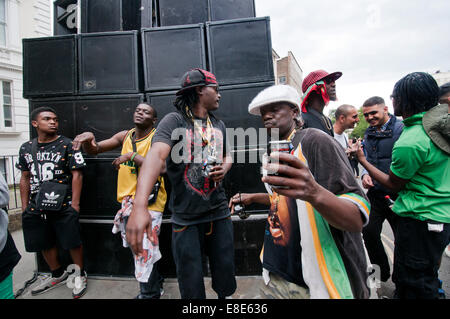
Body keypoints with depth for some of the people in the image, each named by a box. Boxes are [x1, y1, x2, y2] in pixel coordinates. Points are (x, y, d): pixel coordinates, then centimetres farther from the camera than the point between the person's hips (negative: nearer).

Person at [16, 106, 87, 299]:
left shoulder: (67, 145, -5)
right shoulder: (26, 148, 10)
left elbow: (76, 175, -8)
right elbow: (25, 178, 15)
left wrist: (75, 203, -12)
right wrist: (24, 206, 13)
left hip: (63, 205, -5)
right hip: (36, 207, 5)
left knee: (72, 243, 2)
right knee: (44, 244, 17)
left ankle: (80, 276, 24)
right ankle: (58, 275, 38)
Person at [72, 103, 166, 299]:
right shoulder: (125, 136, 8)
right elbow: (94, 150, 5)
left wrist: (132, 155, -25)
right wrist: (88, 138, -17)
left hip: (149, 201, -6)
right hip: (128, 200, 7)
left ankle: (149, 294, 16)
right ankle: (155, 284, 38)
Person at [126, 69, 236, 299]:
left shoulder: (219, 125, 9)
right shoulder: (174, 121, -11)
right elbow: (157, 155, -28)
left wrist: (224, 168, -3)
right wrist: (139, 207, -43)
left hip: (219, 213, 5)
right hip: (186, 217, -4)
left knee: (225, 280, 16)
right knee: (192, 287, 8)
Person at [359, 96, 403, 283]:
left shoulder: (401, 129, -12)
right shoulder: (368, 134, 9)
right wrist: (365, 174, -3)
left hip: (397, 196, -6)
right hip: (375, 194, 6)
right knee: (369, 232, 9)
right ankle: (381, 273, 30)